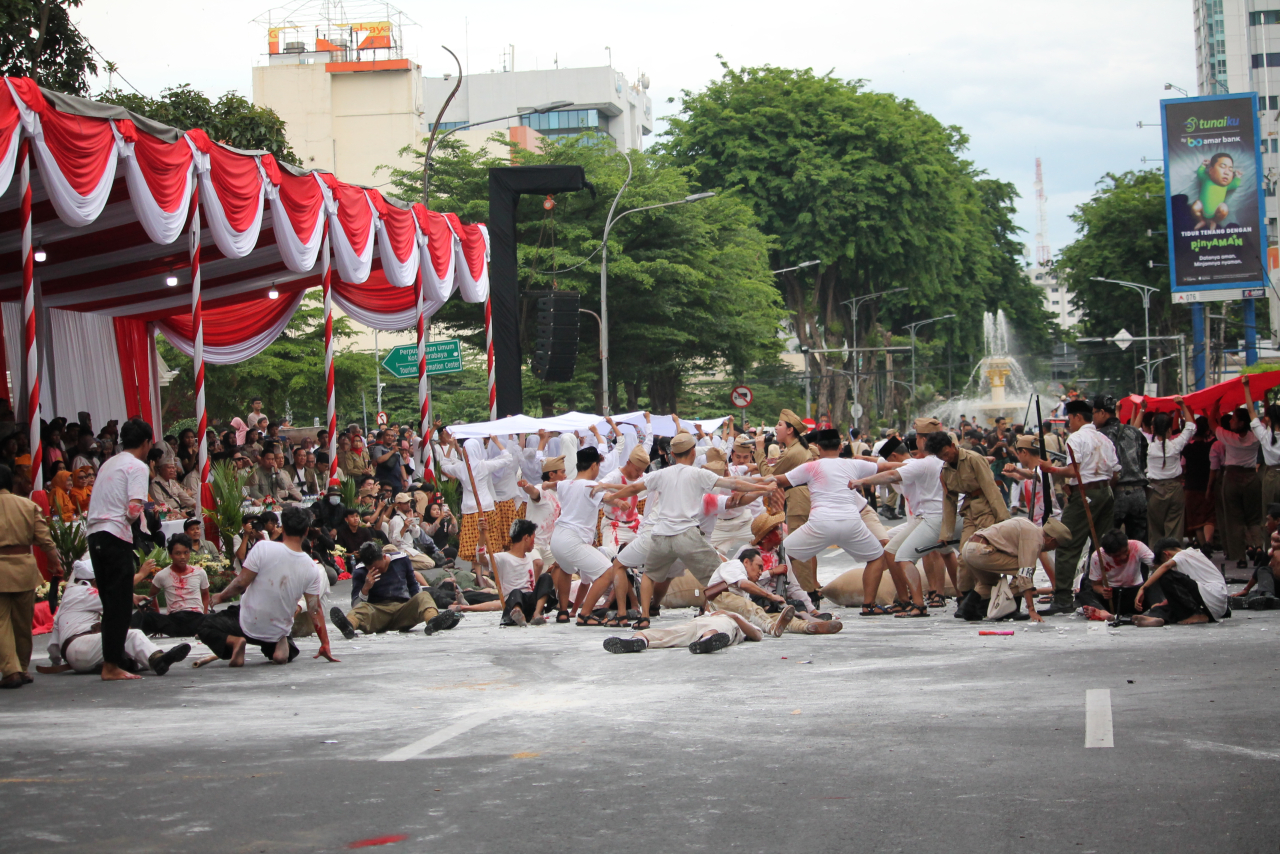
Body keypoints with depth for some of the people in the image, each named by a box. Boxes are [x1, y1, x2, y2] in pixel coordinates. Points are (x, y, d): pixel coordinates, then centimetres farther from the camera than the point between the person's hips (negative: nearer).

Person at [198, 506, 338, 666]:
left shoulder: (263, 548, -19)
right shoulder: (312, 569, -9)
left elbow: (241, 583, -17)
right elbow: (315, 610, -6)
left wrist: (221, 596, 4)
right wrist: (325, 645, 2)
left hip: (249, 625, -3)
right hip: (279, 631, 3)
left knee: (205, 628, 16)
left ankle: (234, 642, -12)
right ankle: (282, 645, -2)